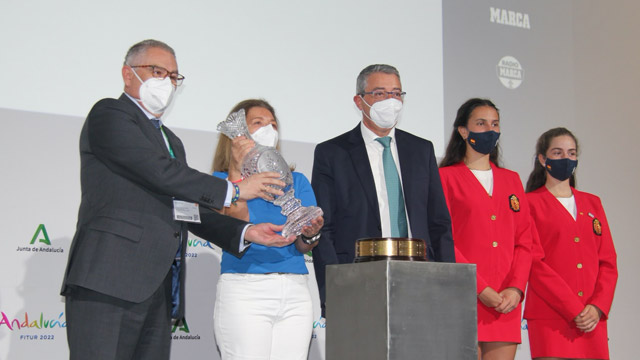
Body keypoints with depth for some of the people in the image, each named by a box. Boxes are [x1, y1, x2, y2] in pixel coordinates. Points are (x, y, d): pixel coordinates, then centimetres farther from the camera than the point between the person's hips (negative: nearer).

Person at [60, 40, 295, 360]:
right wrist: (233, 190, -4)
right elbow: (161, 173, -10)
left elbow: (192, 210, 26)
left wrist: (246, 232, 10)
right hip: (108, 283, -8)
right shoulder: (109, 115, 3)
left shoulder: (170, 141, 30)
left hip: (158, 292, 8)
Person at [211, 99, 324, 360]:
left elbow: (304, 247, 7)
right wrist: (238, 170, -14)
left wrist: (309, 234, -16)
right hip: (244, 289, -3)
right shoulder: (222, 179, 7)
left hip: (295, 292, 4)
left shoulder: (297, 181, 17)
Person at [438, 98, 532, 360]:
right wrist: (481, 289, -12)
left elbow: (524, 241, 13)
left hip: (506, 301, 5)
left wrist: (515, 288, -3)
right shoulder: (446, 177, 3)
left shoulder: (511, 179, 19)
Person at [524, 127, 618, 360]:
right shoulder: (531, 203, 3)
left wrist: (597, 307, -4)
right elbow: (534, 263, -6)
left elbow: (608, 261, 13)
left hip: (593, 319, 4)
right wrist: (574, 309, -12)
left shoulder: (592, 203, 18)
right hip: (550, 318, -4)